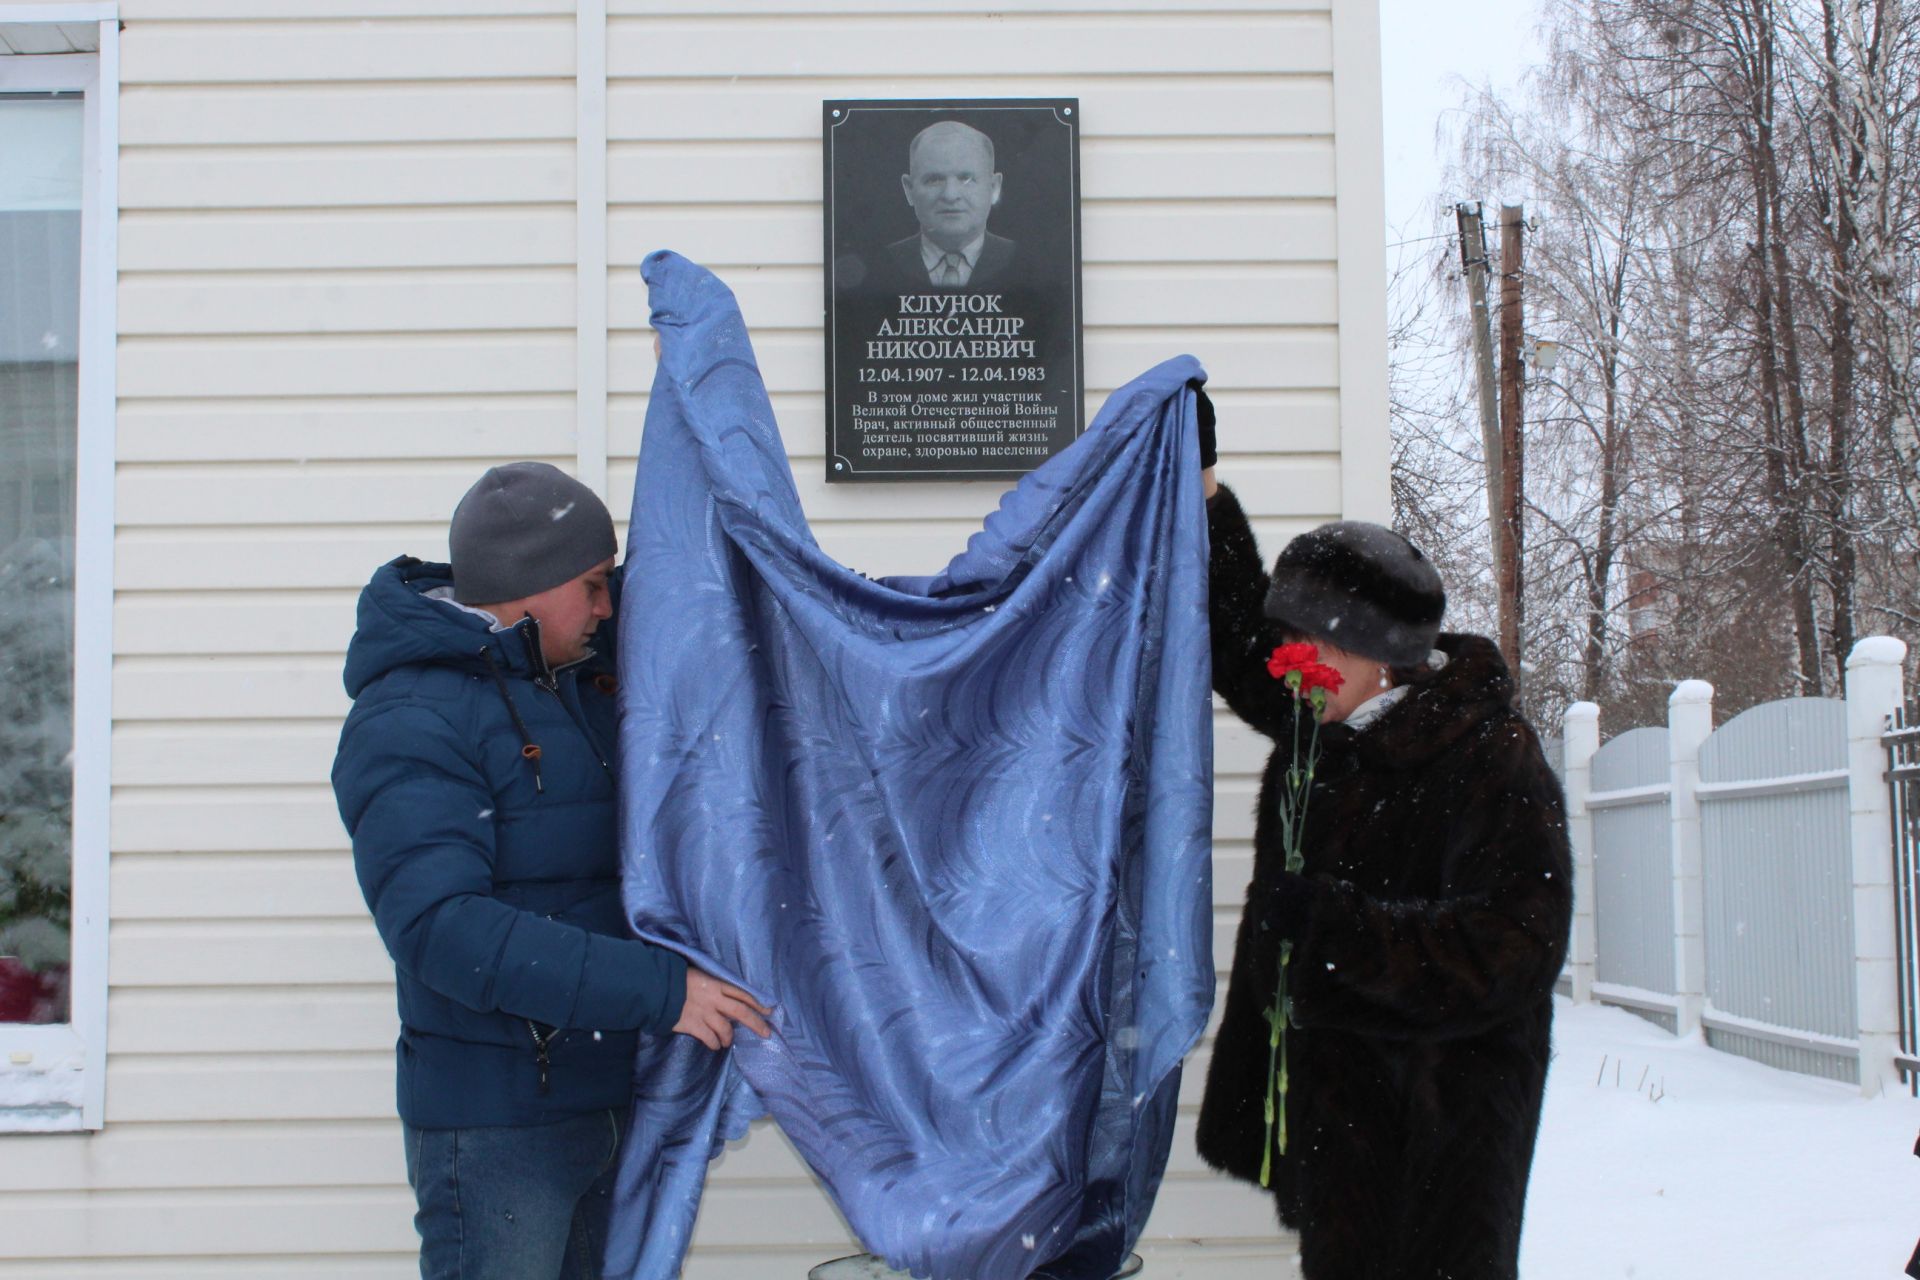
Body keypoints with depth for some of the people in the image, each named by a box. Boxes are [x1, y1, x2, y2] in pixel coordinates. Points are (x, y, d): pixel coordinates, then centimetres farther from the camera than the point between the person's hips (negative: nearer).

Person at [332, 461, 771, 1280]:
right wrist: (656, 990, -31)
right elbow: (441, 928, -28)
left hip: (607, 1094, 8)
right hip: (494, 1124, -8)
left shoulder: (578, 672, 9)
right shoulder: (409, 724, -17)